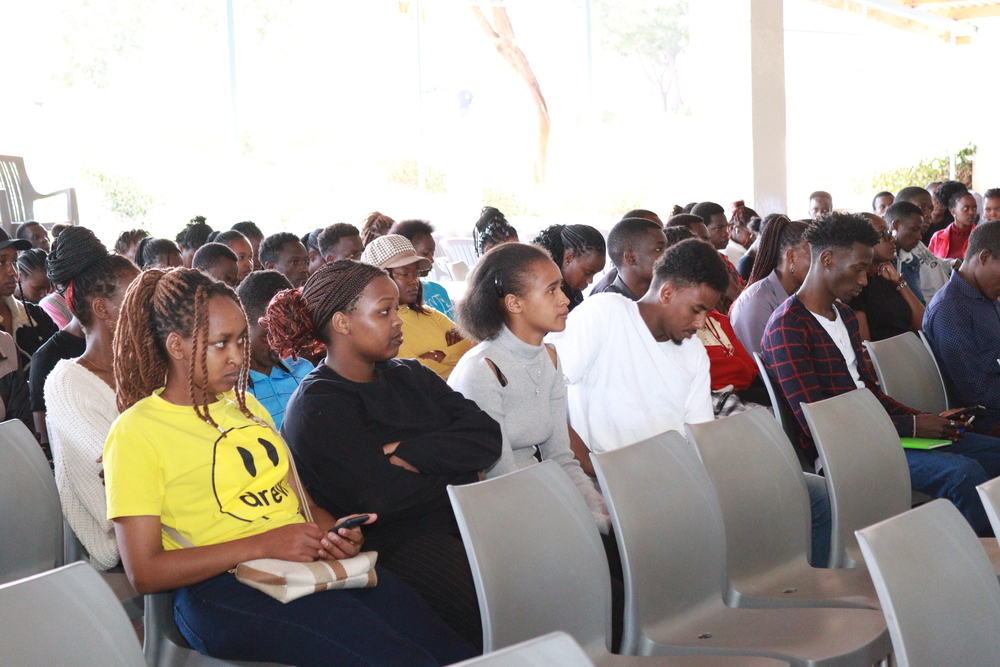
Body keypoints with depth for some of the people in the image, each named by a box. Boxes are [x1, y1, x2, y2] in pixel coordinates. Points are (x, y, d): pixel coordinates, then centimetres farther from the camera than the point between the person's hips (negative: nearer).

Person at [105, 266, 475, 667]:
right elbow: (143, 572, -7)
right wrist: (263, 545, -14)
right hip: (225, 590, -6)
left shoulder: (245, 406, 23)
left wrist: (335, 532, 1)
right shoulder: (135, 432, 0)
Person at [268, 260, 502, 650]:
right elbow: (383, 497, -16)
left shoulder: (409, 376, 17)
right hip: (395, 543, -7)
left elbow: (487, 437, 4)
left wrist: (412, 452, -10)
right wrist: (453, 470, 0)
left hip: (460, 522, 7)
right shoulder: (316, 409, -3)